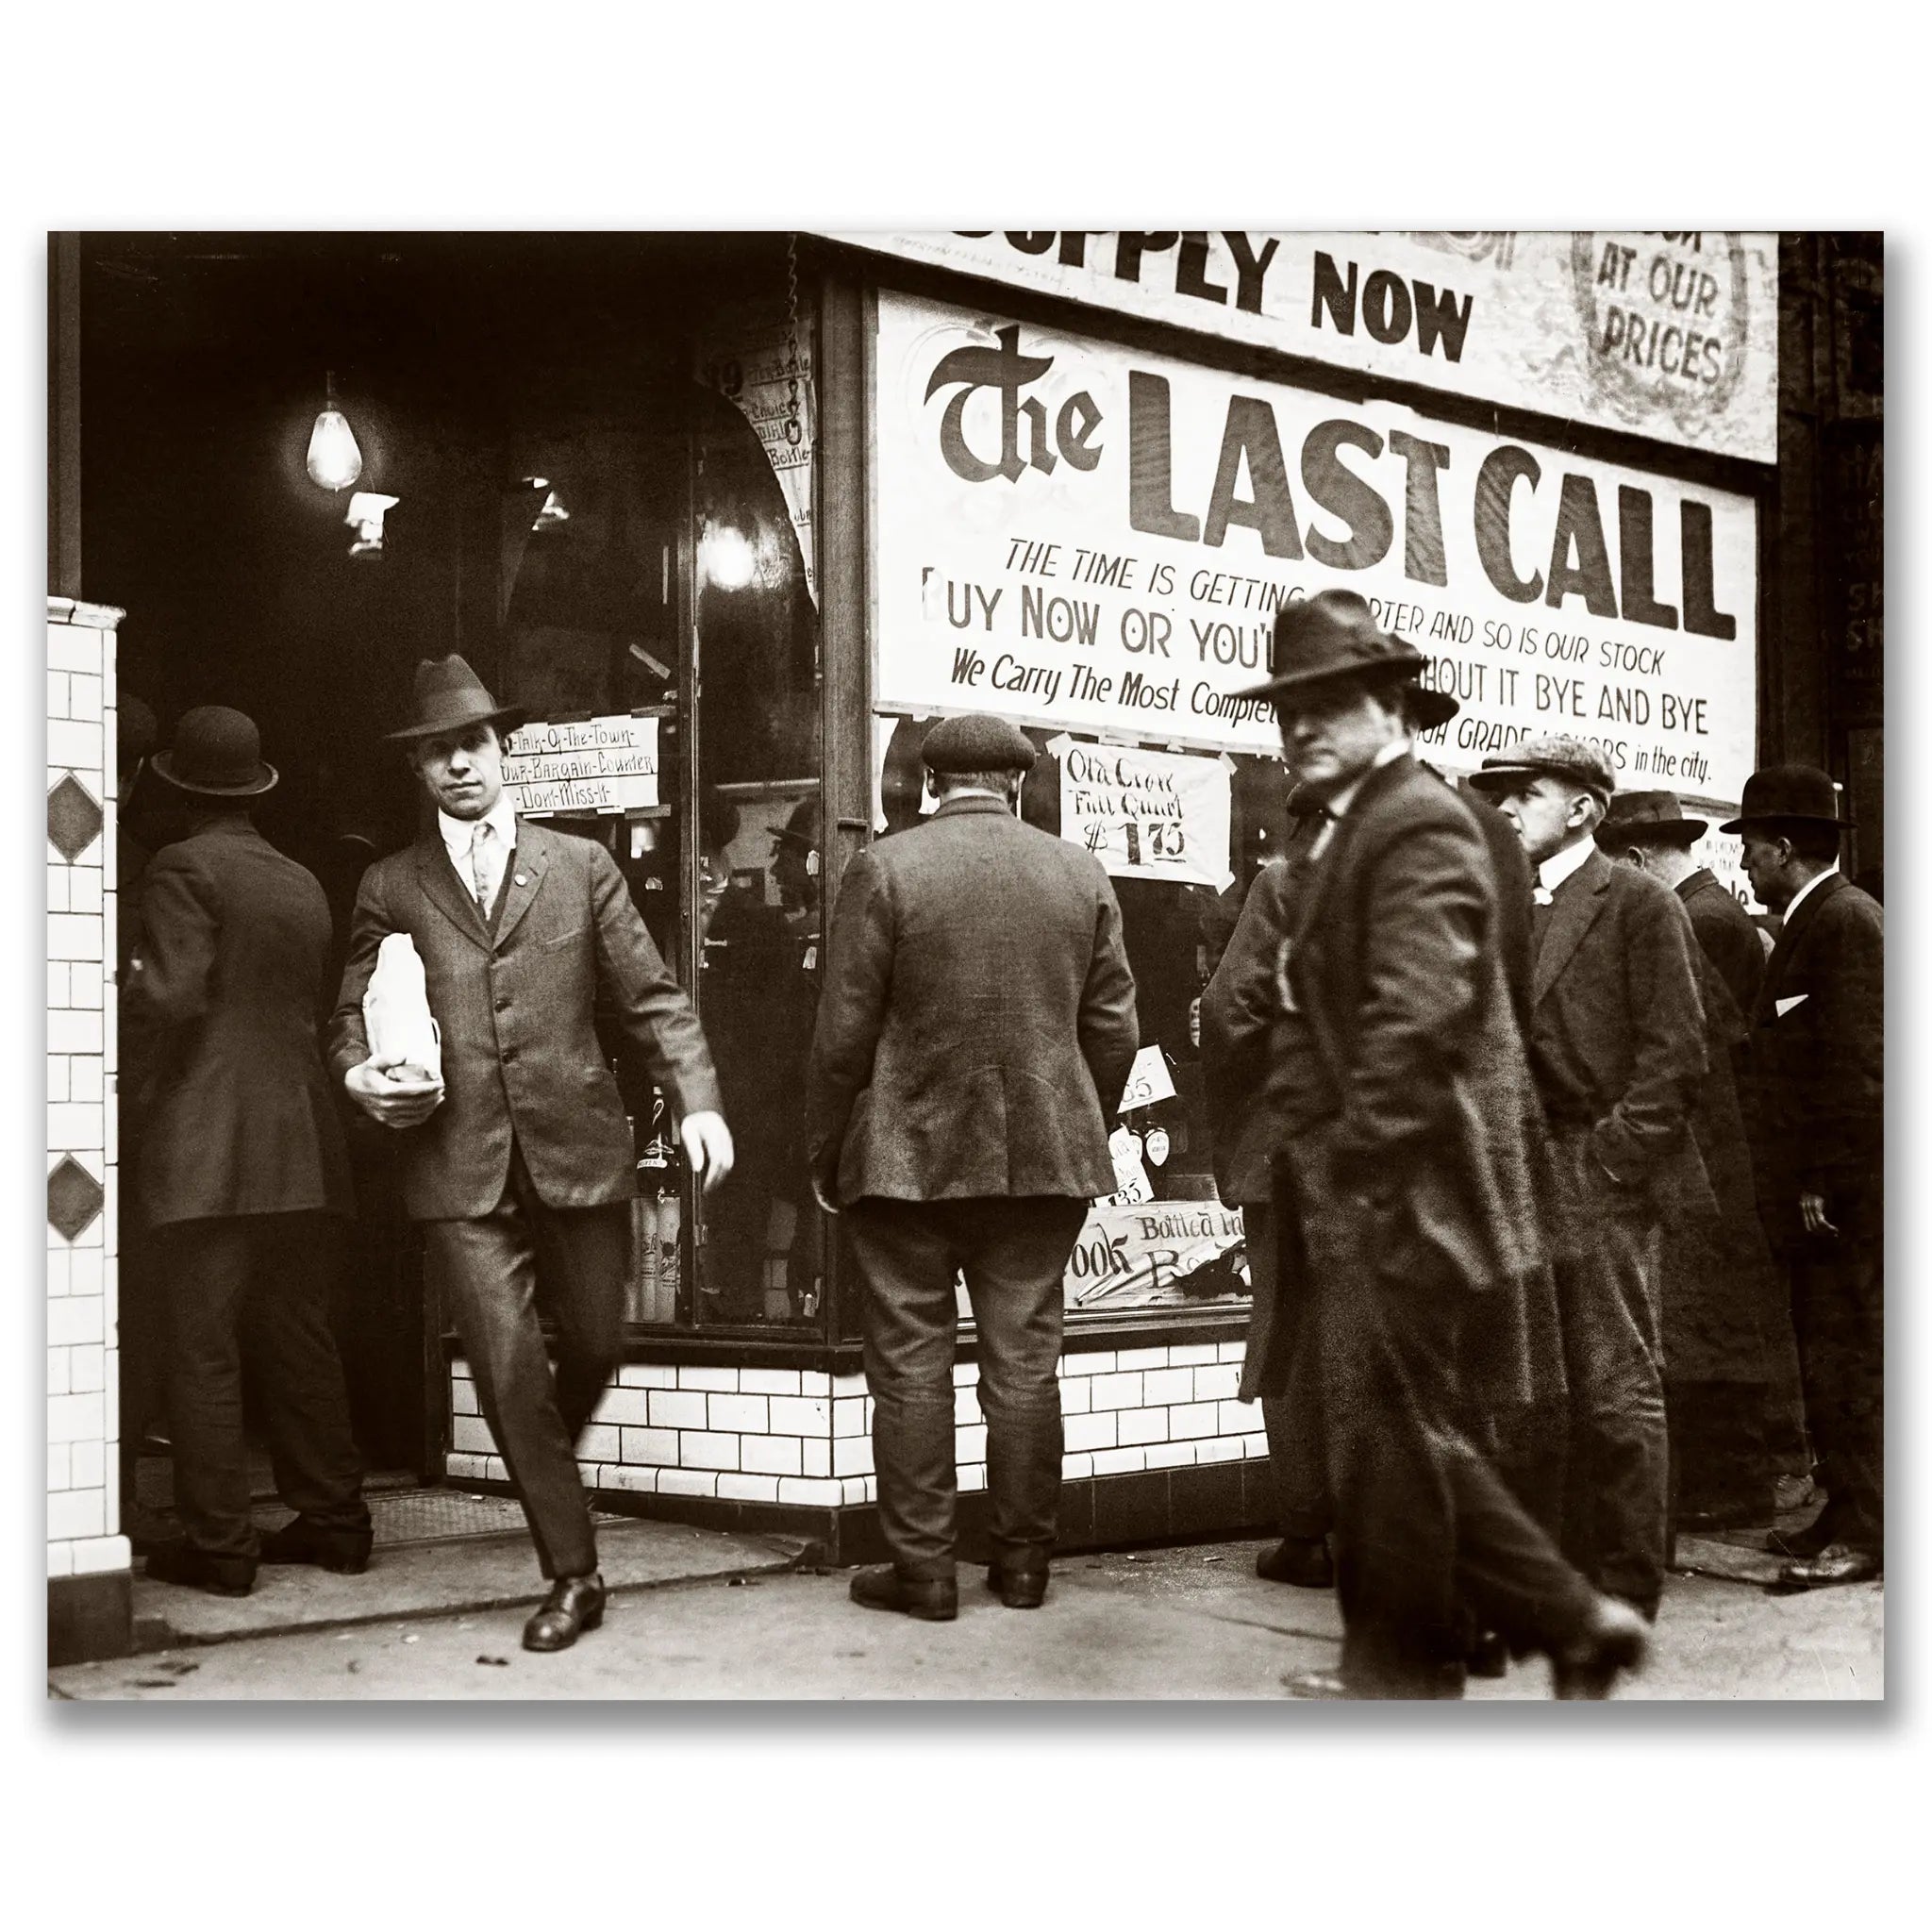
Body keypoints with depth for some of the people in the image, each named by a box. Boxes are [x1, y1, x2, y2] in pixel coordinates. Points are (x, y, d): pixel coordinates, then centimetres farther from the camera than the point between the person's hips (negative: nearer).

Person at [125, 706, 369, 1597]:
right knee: (300, 1340, 13)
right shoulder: (303, 886, 14)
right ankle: (332, 1518, 16)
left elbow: (172, 996, -16)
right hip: (303, 1149, 7)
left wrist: (121, 990, 3)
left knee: (203, 1348, -2)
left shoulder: (183, 870, -6)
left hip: (207, 1149, -6)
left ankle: (218, 1542, -1)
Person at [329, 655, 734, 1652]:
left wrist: (697, 1101, -7)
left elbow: (651, 999, 7)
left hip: (577, 1150, 1)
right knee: (509, 1373, -6)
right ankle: (572, 1575, 6)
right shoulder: (388, 887, 10)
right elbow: (349, 1019, 13)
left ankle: (548, 1461, 43)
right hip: (459, 1167, -1)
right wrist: (362, 1075, -10)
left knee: (595, 1344, 9)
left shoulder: (581, 866, 10)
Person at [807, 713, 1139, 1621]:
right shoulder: (1081, 874, 4)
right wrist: (1085, 1135, 19)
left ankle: (922, 1567, 6)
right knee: (1025, 1360, 9)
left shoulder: (882, 870, -6)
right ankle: (1022, 1561, 14)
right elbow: (1112, 1029, 7)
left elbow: (843, 1034, -6)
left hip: (907, 1158, -3)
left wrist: (825, 1154, 4)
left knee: (910, 1366, 3)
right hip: (1044, 1157, 3)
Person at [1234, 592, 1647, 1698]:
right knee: (1416, 1436, 13)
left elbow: (1416, 1016, -22)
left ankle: (1400, 1668, 11)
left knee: (1394, 1431, 0)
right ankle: (1568, 1623, 19)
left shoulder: (1417, 824, -13)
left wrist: (1357, 1166, -20)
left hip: (1402, 1191, -10)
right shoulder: (1358, 827, 19)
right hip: (1378, 1193, 10)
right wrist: (1324, 1173, 16)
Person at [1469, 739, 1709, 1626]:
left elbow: (1675, 1055, -7)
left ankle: (1624, 1596, 5)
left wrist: (1606, 1163, -13)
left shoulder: (1640, 905, -2)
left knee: (1617, 1393, -2)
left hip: (1598, 1185, -6)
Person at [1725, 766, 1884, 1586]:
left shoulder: (1845, 922, -14)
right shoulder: (1816, 921, 18)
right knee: (1830, 1359, 14)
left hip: (1845, 1193, -10)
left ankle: (1864, 1532, -2)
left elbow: (1856, 1065, -20)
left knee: (1846, 1362, -6)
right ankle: (1846, 1513, 21)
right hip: (1819, 1189, 10)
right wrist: (1802, 1183, 17)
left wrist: (1824, 1184, -20)